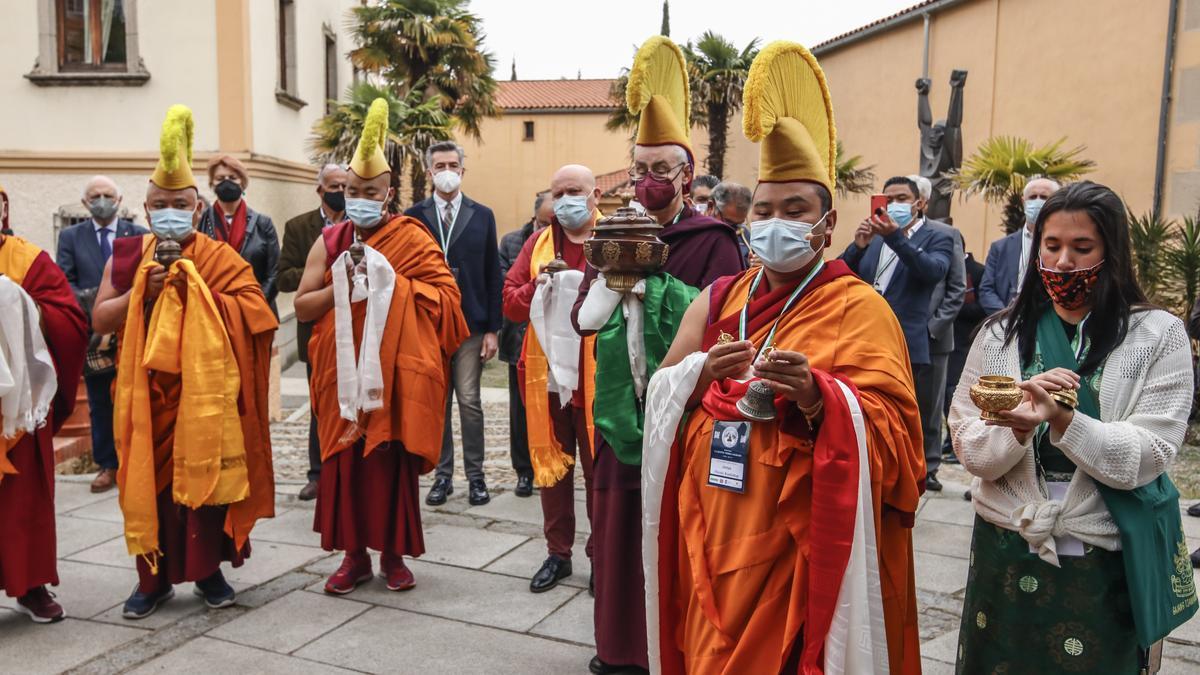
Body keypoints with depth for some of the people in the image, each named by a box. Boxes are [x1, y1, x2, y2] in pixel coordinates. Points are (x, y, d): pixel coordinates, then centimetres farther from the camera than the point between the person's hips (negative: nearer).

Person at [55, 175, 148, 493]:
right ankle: (107, 465, 17)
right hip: (93, 332, 2)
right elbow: (63, 282, 1)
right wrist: (89, 304, -16)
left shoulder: (139, 235, 2)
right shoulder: (70, 237, 7)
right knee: (100, 403, 8)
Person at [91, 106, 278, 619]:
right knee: (148, 481, 7)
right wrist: (143, 291, -12)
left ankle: (207, 568, 20)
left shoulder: (220, 258, 0)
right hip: (145, 390, 2)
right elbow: (99, 319, 1)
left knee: (204, 475, 5)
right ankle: (154, 576, 19)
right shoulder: (125, 255, 7)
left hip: (204, 388, -2)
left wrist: (196, 290, -17)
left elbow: (252, 314, -11)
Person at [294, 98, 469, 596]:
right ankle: (354, 554, 17)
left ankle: (393, 553, 16)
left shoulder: (413, 239, 0)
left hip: (394, 372, -2)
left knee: (393, 460, 2)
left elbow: (445, 297, -9)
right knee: (344, 459, 4)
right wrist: (344, 286, -11)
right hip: (343, 370, 3)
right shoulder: (329, 242, 8)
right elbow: (301, 307, 4)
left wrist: (389, 283, -15)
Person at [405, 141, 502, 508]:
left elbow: (493, 275, 5)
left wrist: (492, 328, -1)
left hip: (470, 323, -1)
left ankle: (475, 476, 11)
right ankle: (443, 475, 18)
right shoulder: (413, 216, 5)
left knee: (469, 402, -1)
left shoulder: (482, 215, 6)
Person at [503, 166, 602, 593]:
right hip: (547, 375, 4)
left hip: (596, 377, -4)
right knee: (551, 464, 12)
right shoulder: (537, 245, 11)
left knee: (599, 469, 6)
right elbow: (510, 301, 7)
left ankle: (602, 555, 21)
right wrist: (536, 290, -11)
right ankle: (558, 553, 26)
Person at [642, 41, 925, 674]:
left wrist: (816, 396, -30)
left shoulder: (859, 309, -6)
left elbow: (890, 433, -14)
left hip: (799, 549, -4)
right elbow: (659, 399, 5)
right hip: (712, 537, 4)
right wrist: (702, 372, -14)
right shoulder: (717, 299, 8)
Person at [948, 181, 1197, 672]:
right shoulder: (1001, 333, 1)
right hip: (1006, 553, 2)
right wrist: (1019, 426, -23)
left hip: (1106, 564, -1)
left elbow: (1145, 458, -12)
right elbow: (969, 451, -3)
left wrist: (1062, 420, -28)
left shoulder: (1159, 336, -3)